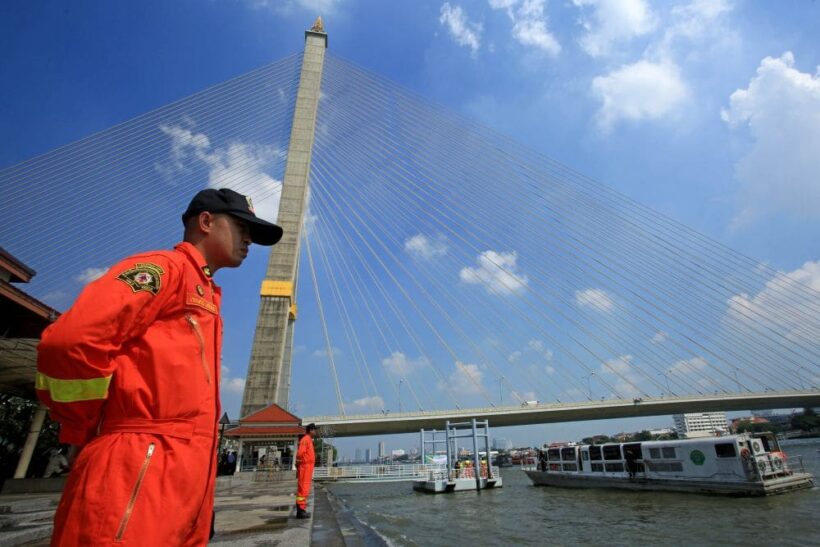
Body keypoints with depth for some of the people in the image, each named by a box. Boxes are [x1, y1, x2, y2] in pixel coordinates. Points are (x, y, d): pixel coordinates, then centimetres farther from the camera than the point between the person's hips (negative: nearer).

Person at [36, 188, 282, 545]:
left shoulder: (206, 295, 21)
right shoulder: (166, 267, -5)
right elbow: (70, 341, -17)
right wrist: (85, 434, -5)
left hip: (188, 476, 9)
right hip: (139, 472, -9)